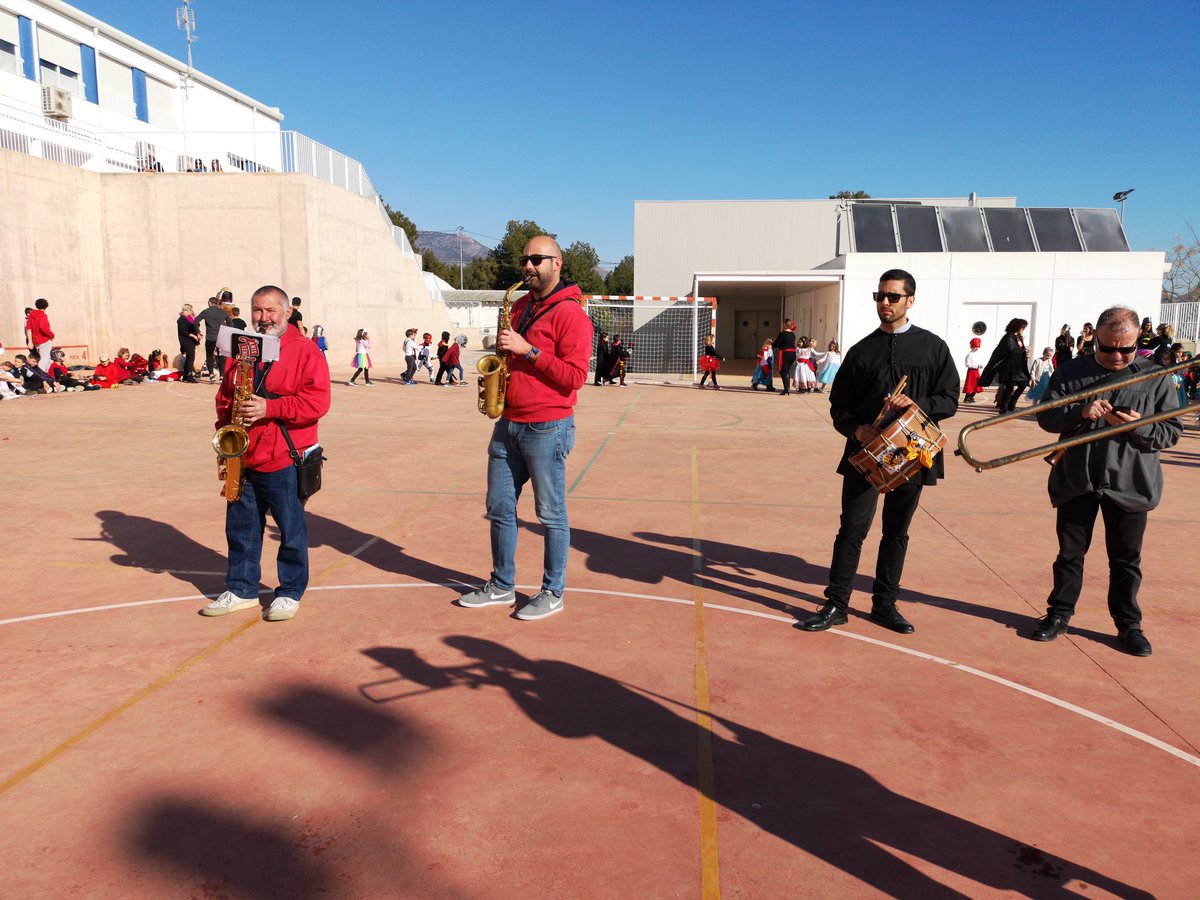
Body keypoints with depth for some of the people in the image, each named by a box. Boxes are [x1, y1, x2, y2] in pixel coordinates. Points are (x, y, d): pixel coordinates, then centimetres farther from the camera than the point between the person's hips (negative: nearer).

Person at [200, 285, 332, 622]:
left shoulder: (305, 350, -6)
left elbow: (317, 401, -15)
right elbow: (225, 395, 20)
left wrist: (270, 408, -21)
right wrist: (225, 428, 3)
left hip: (284, 459, -6)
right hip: (242, 458, 6)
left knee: (291, 529, 4)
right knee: (240, 526, 14)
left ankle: (291, 592, 18)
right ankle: (241, 589, 27)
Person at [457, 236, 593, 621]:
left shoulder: (570, 314, -9)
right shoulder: (519, 307, 15)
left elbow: (574, 377, -16)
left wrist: (528, 350, -20)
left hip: (547, 428, -8)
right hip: (508, 423, 8)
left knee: (551, 514, 3)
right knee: (499, 508, 13)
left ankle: (553, 592, 16)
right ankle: (502, 585, 27)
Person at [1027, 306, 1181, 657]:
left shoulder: (1155, 377, 1)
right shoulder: (1072, 372, 2)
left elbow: (1173, 431, 0)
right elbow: (1046, 417, -2)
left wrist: (1140, 427, -20)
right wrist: (1079, 413, -20)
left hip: (1130, 484, 0)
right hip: (1076, 480, 0)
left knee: (1126, 560, 11)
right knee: (1070, 552, 11)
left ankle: (1128, 624, 24)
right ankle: (1059, 613, 25)